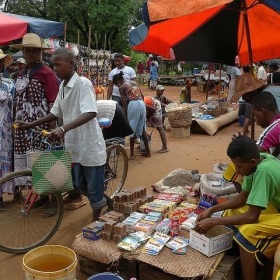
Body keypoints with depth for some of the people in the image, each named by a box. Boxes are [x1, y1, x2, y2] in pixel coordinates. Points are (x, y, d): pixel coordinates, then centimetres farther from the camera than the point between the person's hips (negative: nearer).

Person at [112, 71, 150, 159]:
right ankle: (148, 152, 21)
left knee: (132, 129, 4)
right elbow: (142, 96, 17)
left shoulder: (121, 87, 2)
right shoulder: (134, 82, 19)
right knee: (142, 129, 15)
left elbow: (124, 103, -5)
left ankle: (132, 154, 8)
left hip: (133, 104, -6)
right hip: (142, 103, 6)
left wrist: (125, 116, -1)